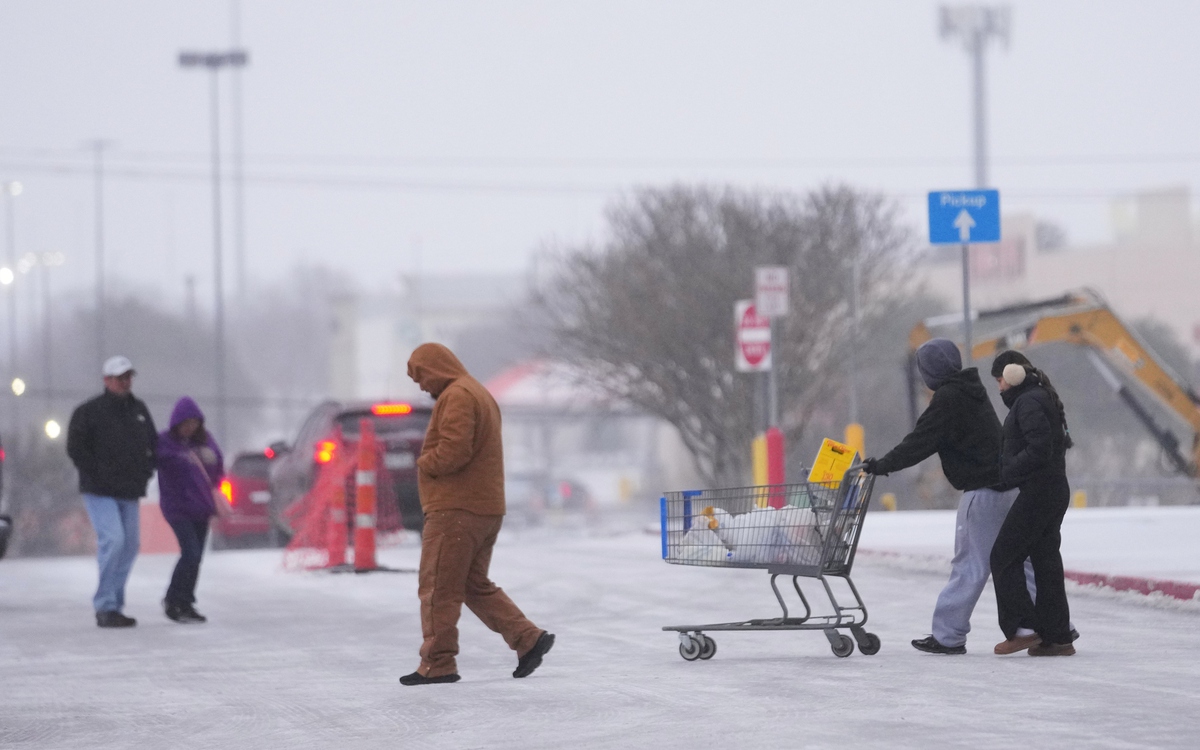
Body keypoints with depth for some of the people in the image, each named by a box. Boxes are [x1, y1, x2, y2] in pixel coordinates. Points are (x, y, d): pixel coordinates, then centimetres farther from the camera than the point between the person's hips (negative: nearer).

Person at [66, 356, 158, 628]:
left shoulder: (139, 410, 12)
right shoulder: (88, 412, -6)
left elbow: (152, 444, 24)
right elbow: (75, 448, -9)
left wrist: (145, 472, 10)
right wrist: (98, 475, -13)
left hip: (129, 492, 7)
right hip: (100, 492, -7)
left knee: (129, 546, 6)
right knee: (112, 539, -20)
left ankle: (113, 607, 15)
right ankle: (105, 605, -15)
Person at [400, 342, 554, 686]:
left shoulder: (456, 397, -13)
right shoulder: (481, 395, 21)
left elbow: (454, 450, -24)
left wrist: (424, 463, -6)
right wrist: (430, 463, 10)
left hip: (456, 509, -10)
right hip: (486, 508, 10)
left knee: (438, 587, -5)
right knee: (476, 586, 16)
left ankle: (437, 664, -3)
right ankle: (528, 639, 7)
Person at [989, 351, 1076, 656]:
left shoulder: (1029, 403, -15)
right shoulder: (1041, 398, 17)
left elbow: (1039, 449, -25)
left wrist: (1009, 470, -15)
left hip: (1037, 491, -10)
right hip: (1055, 490, 10)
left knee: (1003, 557, -5)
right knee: (1046, 561, 10)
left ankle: (1023, 628, -8)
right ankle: (1057, 636, 10)